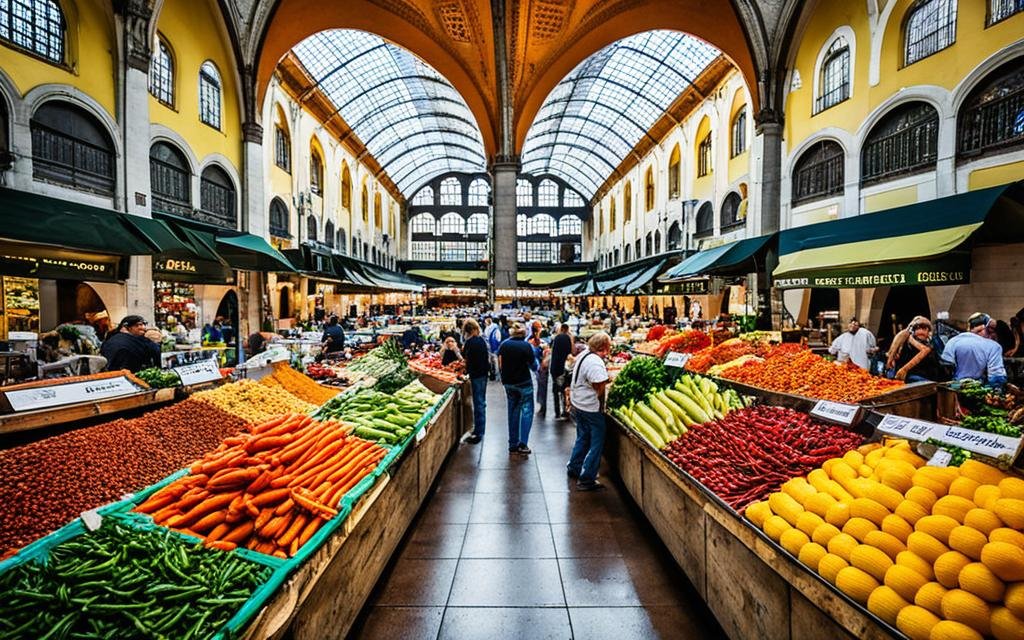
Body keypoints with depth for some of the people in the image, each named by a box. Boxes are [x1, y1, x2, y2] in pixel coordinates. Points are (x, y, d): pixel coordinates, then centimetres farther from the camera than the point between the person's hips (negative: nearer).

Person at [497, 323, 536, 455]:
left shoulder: (504, 345, -2)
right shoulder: (526, 346, -13)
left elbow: (500, 365, 1)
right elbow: (533, 365, -8)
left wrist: (504, 377, 14)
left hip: (508, 383, 4)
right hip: (524, 383, -4)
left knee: (513, 411, 14)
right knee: (526, 411, 4)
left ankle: (513, 444, 19)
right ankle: (522, 444, -3)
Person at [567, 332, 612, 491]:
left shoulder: (583, 355, 6)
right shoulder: (595, 362, -23)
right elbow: (599, 387, -27)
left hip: (579, 403, 10)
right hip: (591, 408, -10)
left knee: (583, 438, 25)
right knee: (596, 443, 3)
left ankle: (573, 468, 38)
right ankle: (586, 480, 10)